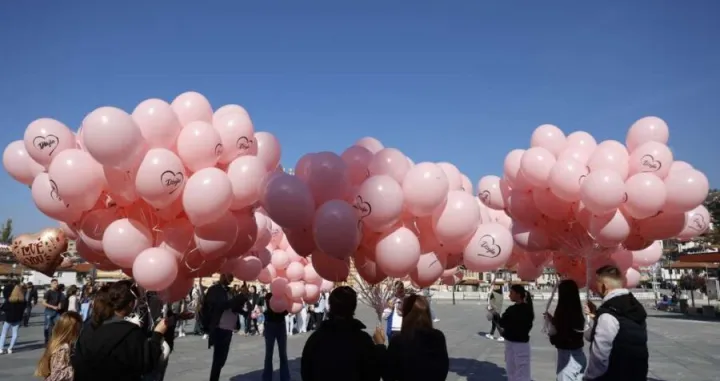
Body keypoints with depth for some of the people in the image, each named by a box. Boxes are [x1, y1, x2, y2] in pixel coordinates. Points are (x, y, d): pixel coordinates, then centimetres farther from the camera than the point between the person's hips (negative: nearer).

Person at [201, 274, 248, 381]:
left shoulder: (229, 290, 15)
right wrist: (239, 298, -23)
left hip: (228, 330, 7)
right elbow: (221, 305, -22)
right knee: (218, 360, -4)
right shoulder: (215, 289, -7)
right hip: (220, 330, -7)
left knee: (221, 360, 12)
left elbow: (235, 307, 11)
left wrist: (241, 301, -8)